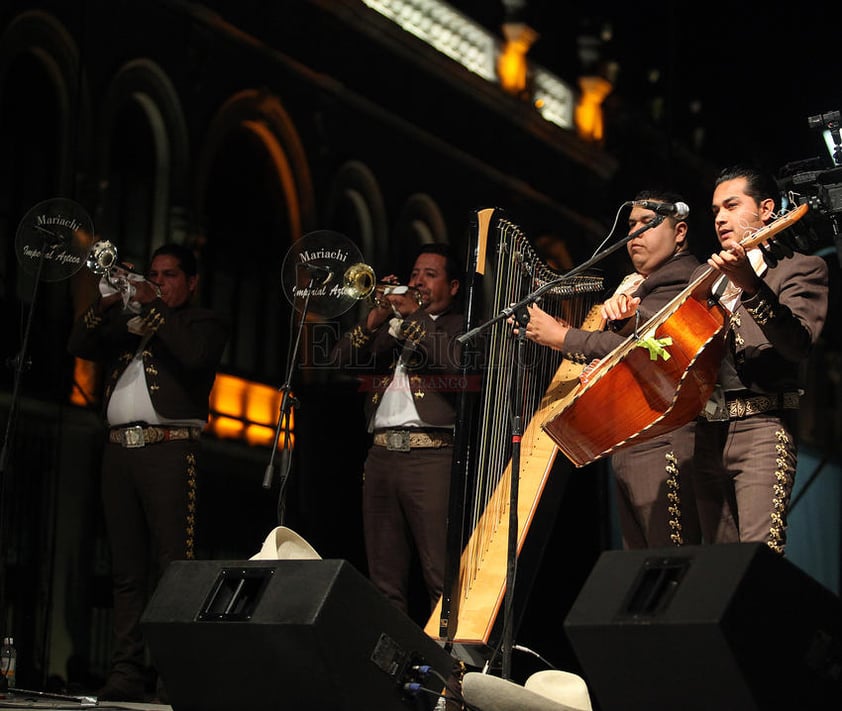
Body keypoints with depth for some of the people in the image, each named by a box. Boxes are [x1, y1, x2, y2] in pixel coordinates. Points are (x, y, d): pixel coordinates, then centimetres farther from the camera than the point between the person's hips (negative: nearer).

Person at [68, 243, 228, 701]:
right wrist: (103, 306, -1)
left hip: (169, 449, -5)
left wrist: (154, 309, -8)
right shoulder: (126, 322, 24)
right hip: (119, 451, 5)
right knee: (126, 570, 2)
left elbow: (194, 355, -11)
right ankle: (126, 672, 2)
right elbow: (79, 347, 14)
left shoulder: (203, 323, 10)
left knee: (174, 566, -11)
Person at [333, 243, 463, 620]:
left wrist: (413, 316, -5)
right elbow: (342, 359, 13)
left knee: (443, 577, -12)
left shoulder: (461, 326, 10)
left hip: (433, 454, -6)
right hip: (382, 453, 6)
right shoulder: (390, 326, 25)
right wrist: (375, 319, 0)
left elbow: (456, 360, -12)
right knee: (385, 578, 6)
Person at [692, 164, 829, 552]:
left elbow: (799, 343, -15)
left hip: (760, 426, -6)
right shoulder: (708, 276, 22)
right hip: (705, 430, 6)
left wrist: (751, 286, -30)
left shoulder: (799, 268, 2)